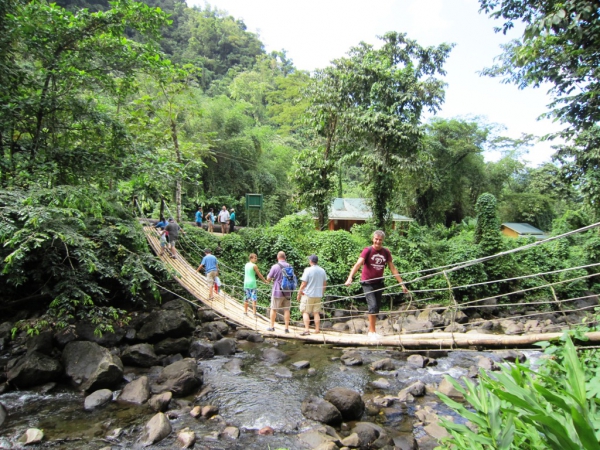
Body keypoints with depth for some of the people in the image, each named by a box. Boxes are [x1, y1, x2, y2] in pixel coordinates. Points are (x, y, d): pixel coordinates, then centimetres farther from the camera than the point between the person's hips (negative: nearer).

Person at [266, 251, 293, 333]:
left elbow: (268, 279, -4)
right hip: (287, 292, 4)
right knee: (286, 310, 7)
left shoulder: (275, 267, -11)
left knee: (273, 309, 10)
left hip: (277, 292, -4)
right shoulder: (290, 266, 4)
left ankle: (272, 327, 18)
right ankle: (287, 328, 8)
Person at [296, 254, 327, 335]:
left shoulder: (308, 270, -11)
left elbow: (303, 284, -12)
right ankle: (317, 330, 12)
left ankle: (307, 330, -6)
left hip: (308, 294, -5)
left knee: (305, 312, 0)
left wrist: (299, 294, -3)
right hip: (318, 295, 6)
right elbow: (324, 284, 13)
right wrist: (322, 293, 24)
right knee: (316, 313, 11)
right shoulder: (322, 271, 7)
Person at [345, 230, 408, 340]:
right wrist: (350, 277, -40)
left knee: (377, 308, 11)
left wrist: (402, 283, 2)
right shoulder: (367, 250, -12)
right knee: (373, 306, -14)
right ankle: (372, 331, -1)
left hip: (379, 283, 5)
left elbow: (392, 268, 5)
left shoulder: (386, 252, 0)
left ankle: (371, 330, 26)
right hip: (367, 283, -5)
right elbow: (358, 264, -25)